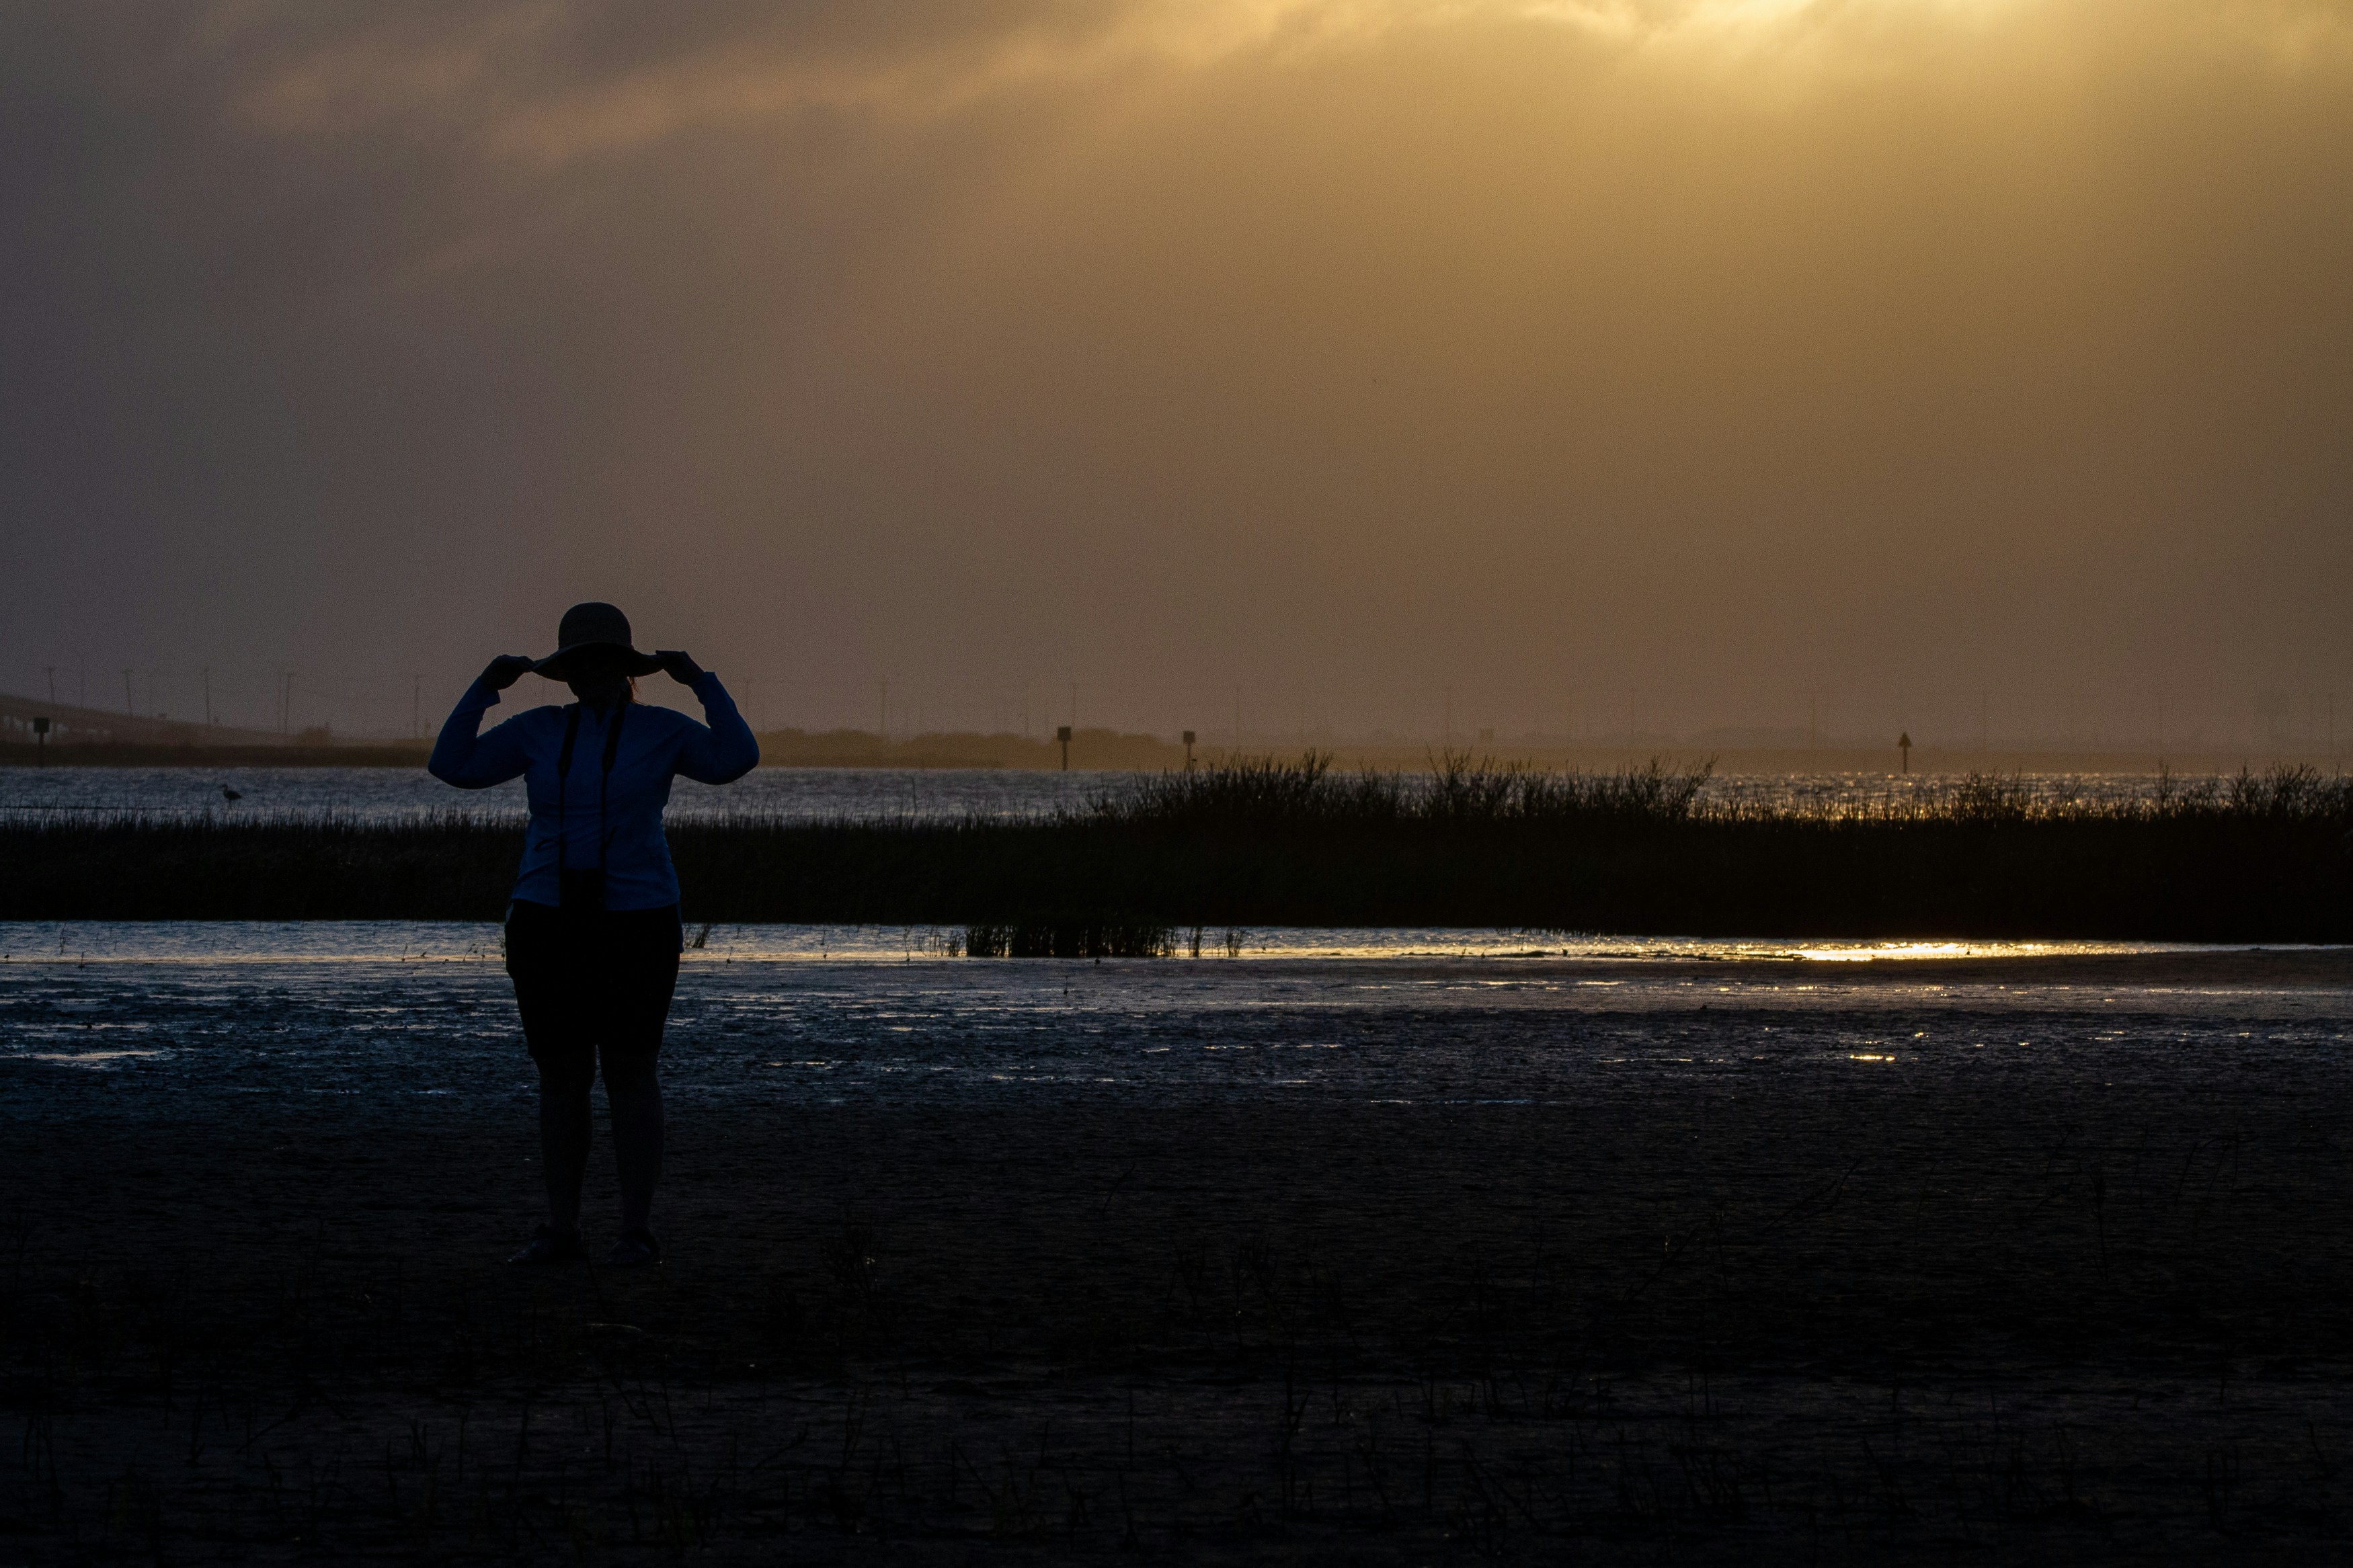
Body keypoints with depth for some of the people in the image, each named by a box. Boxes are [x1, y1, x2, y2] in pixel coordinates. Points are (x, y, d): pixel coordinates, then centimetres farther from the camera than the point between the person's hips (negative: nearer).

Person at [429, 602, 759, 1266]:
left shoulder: (660, 730, 1)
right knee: (561, 1078, 4)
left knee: (630, 1073, -3)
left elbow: (736, 759, -12)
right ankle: (561, 1231, 10)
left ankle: (638, 1231, 3)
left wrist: (703, 683, -13)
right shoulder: (542, 730, 7)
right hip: (550, 924, 3)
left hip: (635, 925, -3)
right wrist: (487, 686, -1)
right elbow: (452, 765, 5)